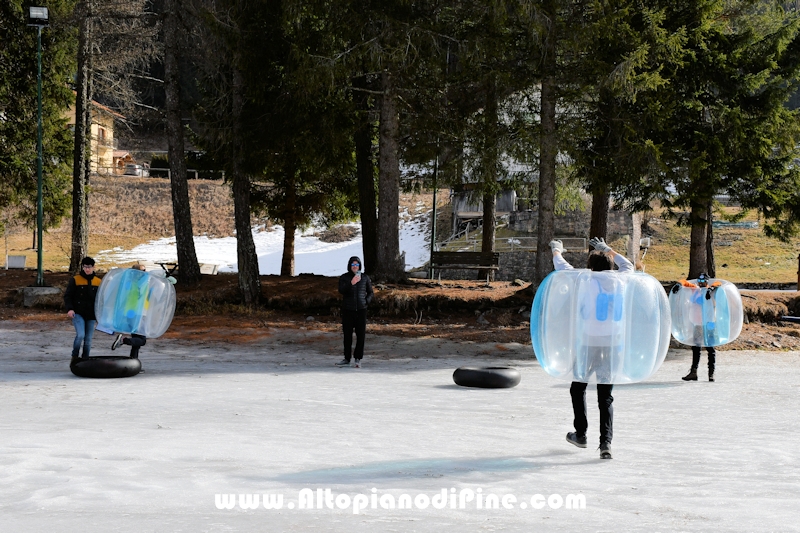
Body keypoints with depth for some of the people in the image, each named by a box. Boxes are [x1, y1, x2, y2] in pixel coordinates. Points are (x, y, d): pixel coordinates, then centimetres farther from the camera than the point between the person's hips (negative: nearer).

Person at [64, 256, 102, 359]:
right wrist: (69, 309, -16)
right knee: (80, 335, -19)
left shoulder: (98, 282, 7)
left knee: (88, 339, 6)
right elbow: (67, 296, -1)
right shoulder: (75, 280, -1)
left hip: (91, 316, 3)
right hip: (78, 313, -3)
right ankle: (74, 356, 0)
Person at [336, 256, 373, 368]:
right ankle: (347, 359, 11)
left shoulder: (365, 277, 5)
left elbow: (370, 292, 15)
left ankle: (358, 359, 7)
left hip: (361, 309, 1)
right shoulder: (344, 277, 0)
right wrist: (351, 283, -30)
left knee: (361, 334, -2)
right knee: (347, 335, 4)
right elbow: (341, 290, -16)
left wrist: (366, 301, -2)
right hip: (348, 309, -1)